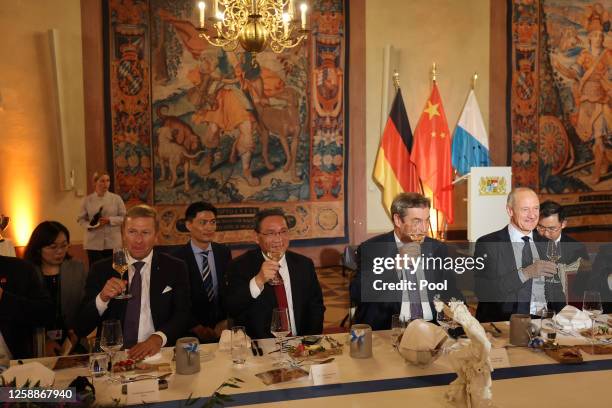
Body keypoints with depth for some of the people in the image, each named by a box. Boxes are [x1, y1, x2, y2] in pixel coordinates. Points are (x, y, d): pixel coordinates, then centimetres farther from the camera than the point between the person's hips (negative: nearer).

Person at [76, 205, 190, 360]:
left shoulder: (176, 268, 5)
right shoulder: (101, 270, 6)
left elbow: (182, 315, 0)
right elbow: (81, 328, 3)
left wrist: (158, 338, -20)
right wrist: (102, 298, -16)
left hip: (157, 352, 1)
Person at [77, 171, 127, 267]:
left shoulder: (116, 198, 1)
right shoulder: (87, 200, 3)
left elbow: (124, 217, 1)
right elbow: (81, 219, 6)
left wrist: (109, 220, -14)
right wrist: (89, 225, -15)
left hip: (113, 242, 0)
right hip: (94, 243, 0)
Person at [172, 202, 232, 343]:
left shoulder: (224, 253, 7)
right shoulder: (177, 258, -5)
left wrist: (225, 321, -3)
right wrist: (197, 328, -13)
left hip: (223, 328, 3)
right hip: (192, 332, -2)